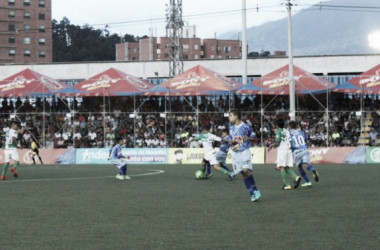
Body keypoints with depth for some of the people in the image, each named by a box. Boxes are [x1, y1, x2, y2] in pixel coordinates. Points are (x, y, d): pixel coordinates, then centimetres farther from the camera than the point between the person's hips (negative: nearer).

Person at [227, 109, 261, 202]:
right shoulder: (231, 127, 8)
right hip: (235, 153, 5)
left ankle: (255, 190, -8)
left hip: (245, 151, -5)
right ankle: (252, 194, 7)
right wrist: (230, 141, -4)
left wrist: (248, 138, -18)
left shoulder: (245, 127, -7)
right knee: (243, 173, 1)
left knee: (246, 170, -23)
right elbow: (229, 138, 19)